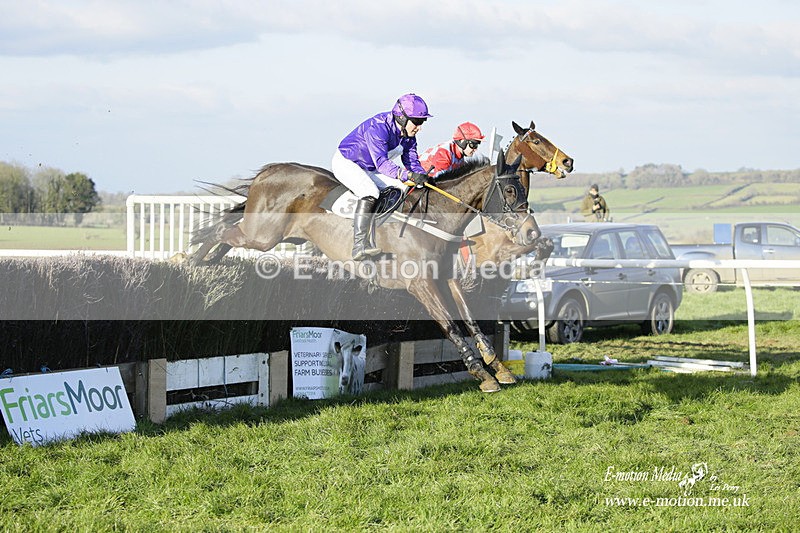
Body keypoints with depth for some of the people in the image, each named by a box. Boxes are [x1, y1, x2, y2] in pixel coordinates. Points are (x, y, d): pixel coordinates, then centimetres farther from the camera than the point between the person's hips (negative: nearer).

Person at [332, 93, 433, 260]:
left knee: (405, 189, -1)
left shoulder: (408, 135, -5)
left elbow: (412, 161, -4)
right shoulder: (377, 127, -32)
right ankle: (360, 246, -40)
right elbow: (381, 162, -40)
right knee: (370, 193, -32)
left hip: (369, 169, 9)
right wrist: (409, 175, -51)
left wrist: (423, 177, -25)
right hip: (345, 162, -9)